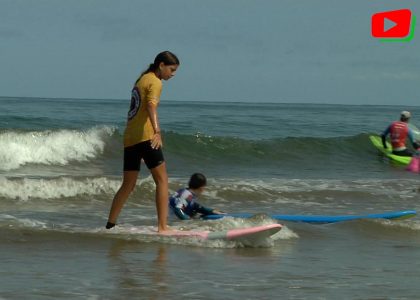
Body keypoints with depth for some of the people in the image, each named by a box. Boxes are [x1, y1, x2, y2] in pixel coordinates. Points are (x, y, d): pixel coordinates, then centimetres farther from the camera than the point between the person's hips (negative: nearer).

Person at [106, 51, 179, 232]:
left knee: (128, 186, 15)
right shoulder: (155, 82, -5)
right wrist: (157, 131, -36)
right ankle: (162, 226, -14)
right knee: (162, 180, -6)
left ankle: (110, 224, 16)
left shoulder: (142, 79, 22)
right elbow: (151, 106, -23)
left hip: (129, 138, 9)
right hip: (145, 136, -9)